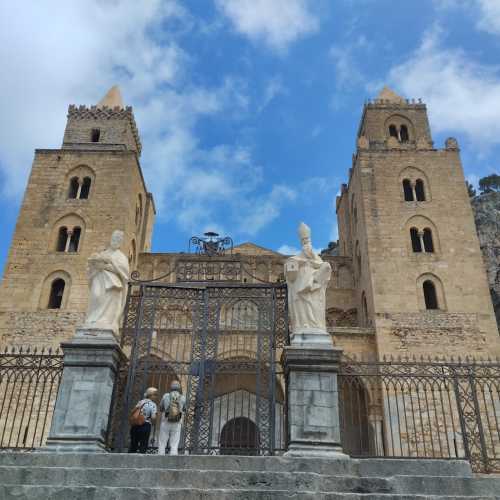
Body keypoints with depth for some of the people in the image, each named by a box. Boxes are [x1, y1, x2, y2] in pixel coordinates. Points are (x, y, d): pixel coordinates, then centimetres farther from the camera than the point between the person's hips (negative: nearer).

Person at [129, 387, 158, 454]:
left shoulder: (140, 402, 14)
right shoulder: (153, 404, -4)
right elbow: (153, 417, -13)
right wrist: (152, 423, 6)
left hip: (135, 425, 6)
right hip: (145, 425, -6)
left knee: (133, 445, 12)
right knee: (143, 446, 2)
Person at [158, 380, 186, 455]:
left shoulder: (166, 396, -2)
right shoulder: (183, 398, 0)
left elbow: (161, 408, 11)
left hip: (165, 423, -1)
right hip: (176, 424, 1)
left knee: (162, 445, 7)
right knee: (174, 446, 4)